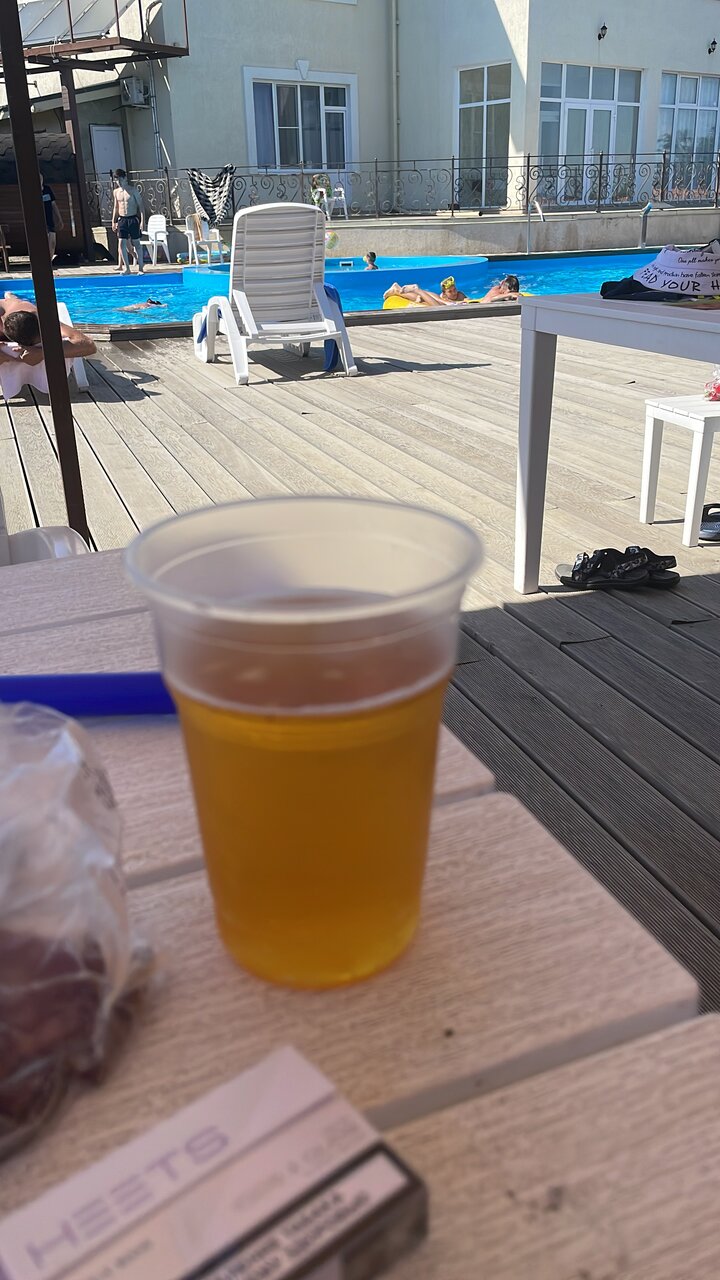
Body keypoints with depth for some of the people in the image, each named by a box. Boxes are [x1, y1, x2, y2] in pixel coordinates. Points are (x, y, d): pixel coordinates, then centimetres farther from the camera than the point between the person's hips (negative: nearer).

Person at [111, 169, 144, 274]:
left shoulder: (133, 190, -3)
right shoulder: (116, 192, 9)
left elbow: (140, 205, -3)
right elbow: (115, 207, 16)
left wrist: (142, 220, -11)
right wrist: (114, 221, 12)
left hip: (133, 219, -3)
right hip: (122, 220, 4)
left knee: (136, 243, 1)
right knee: (122, 243, -5)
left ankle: (140, 268, 7)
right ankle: (127, 268, 1)